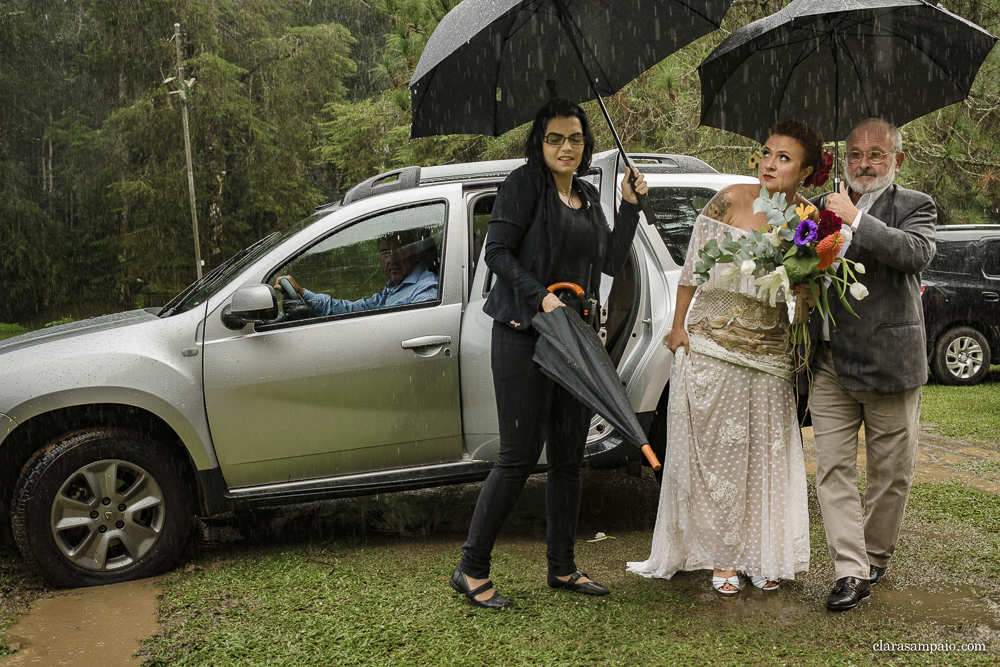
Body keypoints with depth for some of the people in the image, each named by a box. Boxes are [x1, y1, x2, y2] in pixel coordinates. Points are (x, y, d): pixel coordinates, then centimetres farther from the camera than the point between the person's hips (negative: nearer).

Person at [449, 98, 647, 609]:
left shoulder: (588, 195, 18)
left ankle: (562, 567, 23)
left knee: (568, 457, 10)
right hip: (525, 335, -7)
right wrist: (541, 297, -20)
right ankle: (472, 569, 6)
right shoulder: (524, 184, -4)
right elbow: (497, 251, -11)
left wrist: (630, 205, 9)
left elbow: (612, 261, 16)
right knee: (519, 455, -7)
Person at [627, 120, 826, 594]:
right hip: (711, 343, -2)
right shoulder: (732, 200, -7)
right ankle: (721, 556, 19)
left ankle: (763, 554, 27)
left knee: (766, 452, 9)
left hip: (768, 351, 3)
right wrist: (678, 326, -3)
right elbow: (693, 264, -1)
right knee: (717, 450, 5)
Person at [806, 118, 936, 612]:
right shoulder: (821, 206, 12)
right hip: (830, 363, 3)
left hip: (889, 362, -3)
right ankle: (851, 571, 6)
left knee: (891, 471, 10)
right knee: (833, 469, 0)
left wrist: (856, 220, -21)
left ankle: (876, 556, 30)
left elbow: (918, 254, -20)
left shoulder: (915, 207, 1)